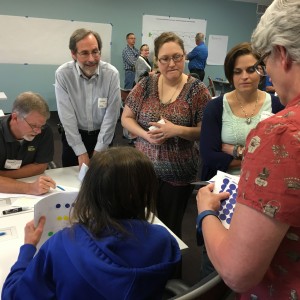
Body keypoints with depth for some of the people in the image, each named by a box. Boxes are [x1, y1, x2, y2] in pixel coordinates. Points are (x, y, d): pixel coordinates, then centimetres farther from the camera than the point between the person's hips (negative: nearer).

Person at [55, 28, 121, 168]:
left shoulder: (112, 73, -16)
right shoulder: (63, 74, -17)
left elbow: (111, 114, -13)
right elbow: (67, 115, -16)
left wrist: (99, 150, -13)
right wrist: (81, 152, -16)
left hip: (102, 135, 0)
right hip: (73, 136, 0)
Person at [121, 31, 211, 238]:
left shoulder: (197, 89, -9)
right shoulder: (145, 85, -1)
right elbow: (126, 118, 4)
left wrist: (177, 130, -24)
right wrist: (146, 134, -14)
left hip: (179, 174, -2)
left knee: (170, 227, 16)